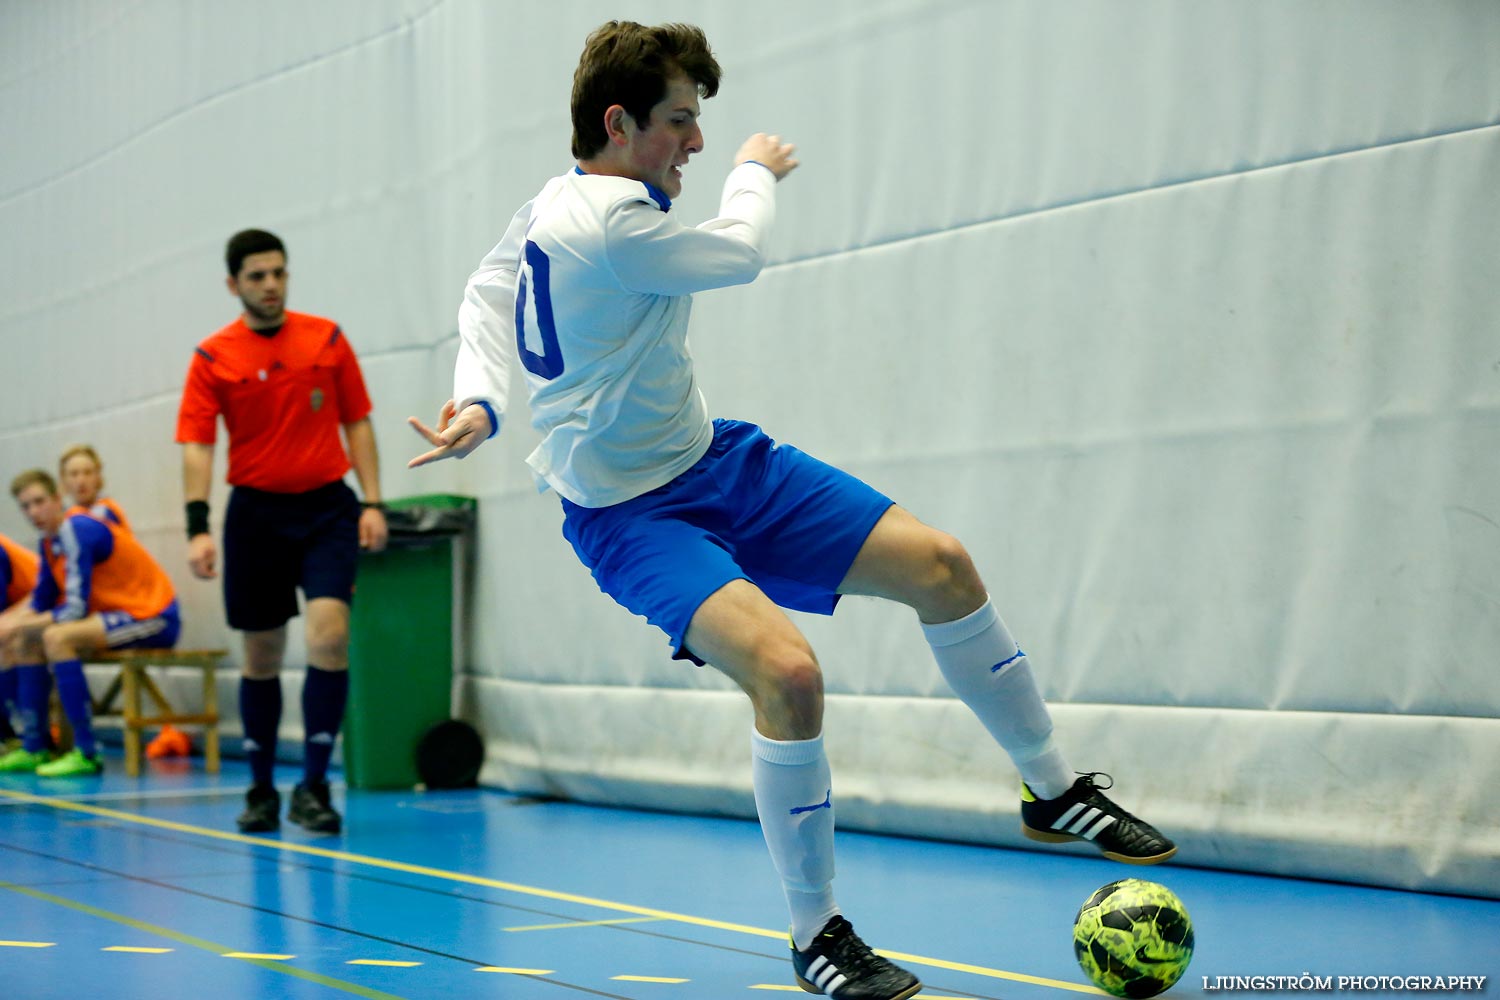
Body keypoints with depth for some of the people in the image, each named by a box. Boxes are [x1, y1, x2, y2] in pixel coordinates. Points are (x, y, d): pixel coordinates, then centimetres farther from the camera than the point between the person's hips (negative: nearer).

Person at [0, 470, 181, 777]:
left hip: (155, 618, -10)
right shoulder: (50, 539, 7)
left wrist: (28, 623, -15)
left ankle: (86, 754, -27)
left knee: (56, 637, -27)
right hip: (120, 612, 10)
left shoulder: (77, 531, -20)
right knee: (30, 639, 11)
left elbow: (77, 608, -25)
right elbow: (40, 603, 11)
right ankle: (34, 747, 8)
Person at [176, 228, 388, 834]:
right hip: (256, 511, 0)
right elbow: (197, 447, -5)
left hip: (326, 506, 0)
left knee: (329, 630, -18)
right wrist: (198, 528, -17)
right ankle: (261, 790, 22)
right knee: (261, 655, 7)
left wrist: (372, 503, -1)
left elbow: (357, 424, 8)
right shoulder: (212, 358, 0)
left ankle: (313, 786, -11)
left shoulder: (327, 340, 3)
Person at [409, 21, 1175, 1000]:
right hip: (633, 514, -9)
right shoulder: (609, 221, -27)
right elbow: (738, 253, -11)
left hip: (715, 459, 9)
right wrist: (757, 172, 8)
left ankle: (1054, 789, 19)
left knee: (938, 562, 2)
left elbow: (485, 295, 13)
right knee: (786, 668, -31)